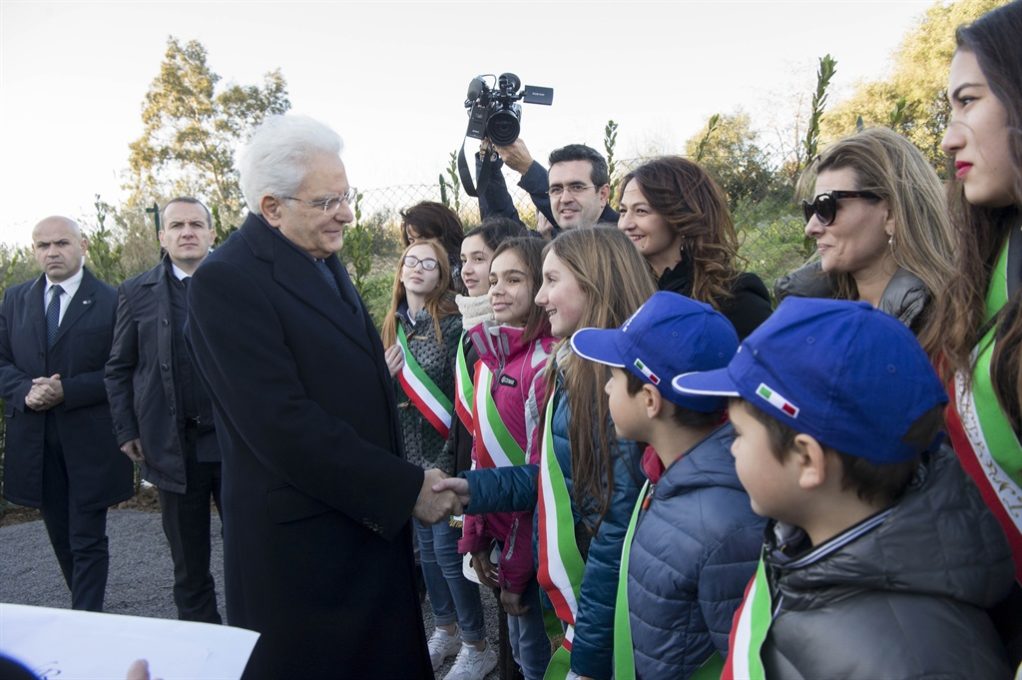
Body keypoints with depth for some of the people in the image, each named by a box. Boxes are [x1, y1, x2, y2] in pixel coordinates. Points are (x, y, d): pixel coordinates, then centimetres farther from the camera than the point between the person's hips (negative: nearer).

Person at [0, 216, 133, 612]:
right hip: (33, 440, 5)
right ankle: (89, 609, 35)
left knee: (87, 542, 3)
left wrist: (66, 391, -19)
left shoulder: (111, 301, -7)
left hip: (89, 440, -5)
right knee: (61, 538, 17)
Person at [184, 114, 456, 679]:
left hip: (371, 522, 8)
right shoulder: (226, 282, -17)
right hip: (301, 544, -8)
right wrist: (406, 489, -19)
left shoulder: (322, 261, 10)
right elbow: (284, 425, -23)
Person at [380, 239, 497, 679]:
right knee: (426, 546, 16)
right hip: (408, 455, 6)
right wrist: (384, 374, -7)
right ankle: (446, 629, 35)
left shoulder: (452, 324, -11)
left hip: (443, 455, -6)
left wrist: (451, 456, -18)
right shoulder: (393, 325, 8)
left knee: (448, 549, -1)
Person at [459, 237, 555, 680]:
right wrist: (475, 536, 6)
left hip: (533, 544, -7)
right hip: (502, 529, 7)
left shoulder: (545, 361, -19)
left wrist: (516, 568, -15)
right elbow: (482, 453, 9)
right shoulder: (489, 357, 5)